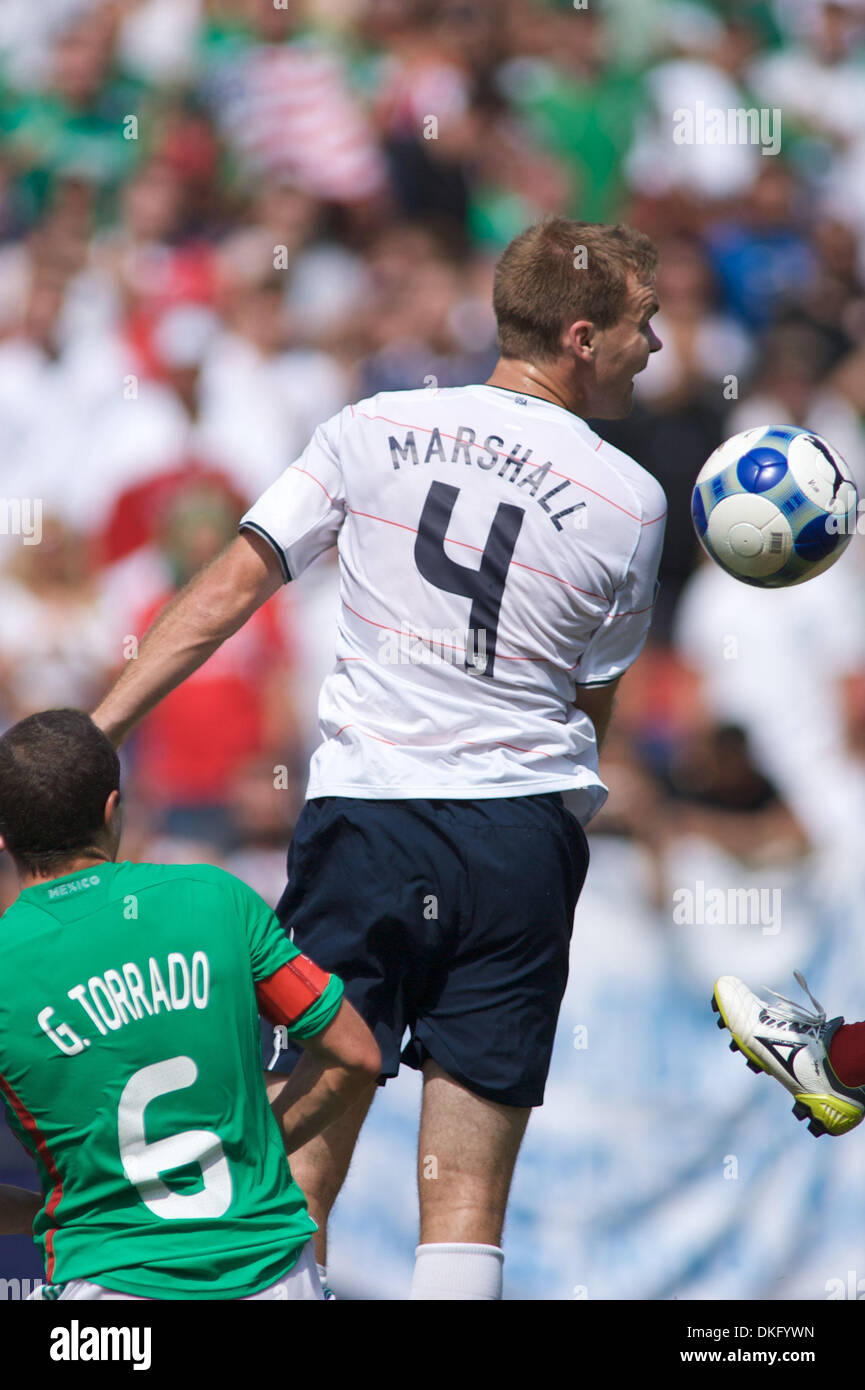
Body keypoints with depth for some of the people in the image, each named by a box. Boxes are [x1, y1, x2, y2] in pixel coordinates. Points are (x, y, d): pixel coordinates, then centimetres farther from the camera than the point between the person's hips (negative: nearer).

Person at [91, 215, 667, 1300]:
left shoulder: (375, 429, 2)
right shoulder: (630, 501, 0)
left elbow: (229, 588, -1)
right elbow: (593, 705, 10)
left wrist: (96, 728, 2)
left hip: (363, 816, 1)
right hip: (522, 838, -1)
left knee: (299, 1179, 4)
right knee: (465, 1208, 3)